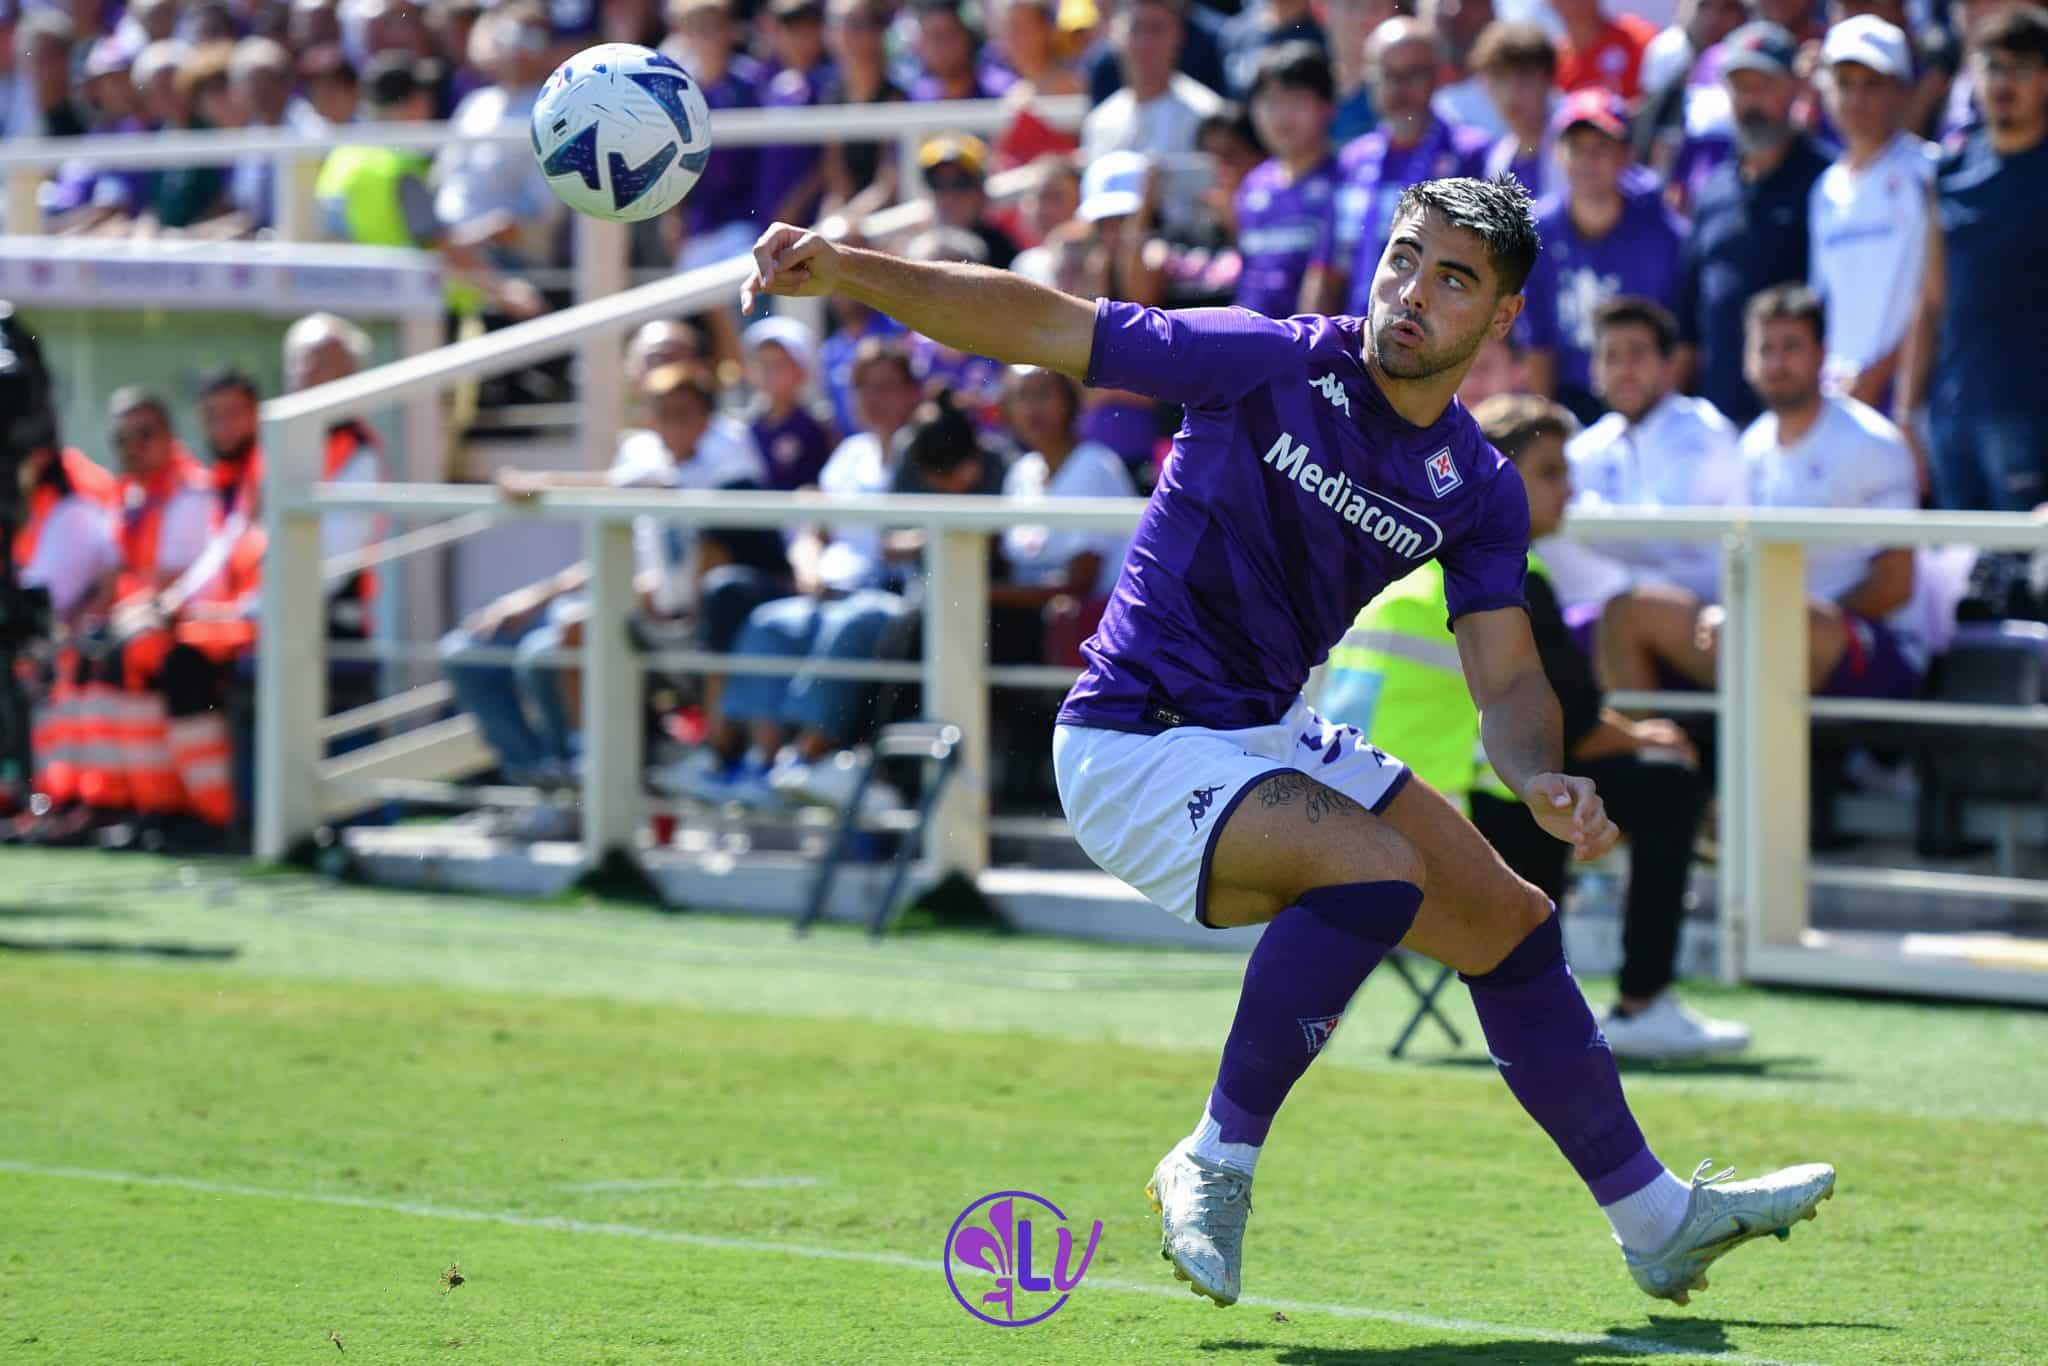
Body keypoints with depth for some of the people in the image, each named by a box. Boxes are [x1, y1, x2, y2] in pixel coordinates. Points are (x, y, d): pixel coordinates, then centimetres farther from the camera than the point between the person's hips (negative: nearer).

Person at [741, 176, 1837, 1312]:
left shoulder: (1477, 490, 1)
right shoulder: (1274, 364, -14)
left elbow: (1508, 680, -1)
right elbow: (1038, 326, -14)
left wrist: (1542, 784, -24)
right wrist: (844, 270, -23)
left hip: (1274, 739, 7)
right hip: (1133, 744, -7)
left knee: (1510, 923, 9)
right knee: (1376, 868, -30)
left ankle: (1655, 1221, 26)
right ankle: (1212, 1165, -16)